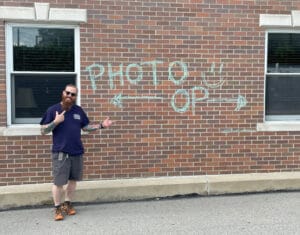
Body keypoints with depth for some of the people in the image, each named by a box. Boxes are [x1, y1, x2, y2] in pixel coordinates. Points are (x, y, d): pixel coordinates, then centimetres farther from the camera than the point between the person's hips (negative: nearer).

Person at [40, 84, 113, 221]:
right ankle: (58, 208, 16)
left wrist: (101, 125, 1)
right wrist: (55, 121, -20)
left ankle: (67, 204, 30)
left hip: (77, 152, 4)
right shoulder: (52, 110, -4)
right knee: (58, 182, -1)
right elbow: (43, 131, -4)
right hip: (60, 153, -4)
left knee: (73, 180, 13)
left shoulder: (79, 110, 8)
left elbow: (86, 127, 15)